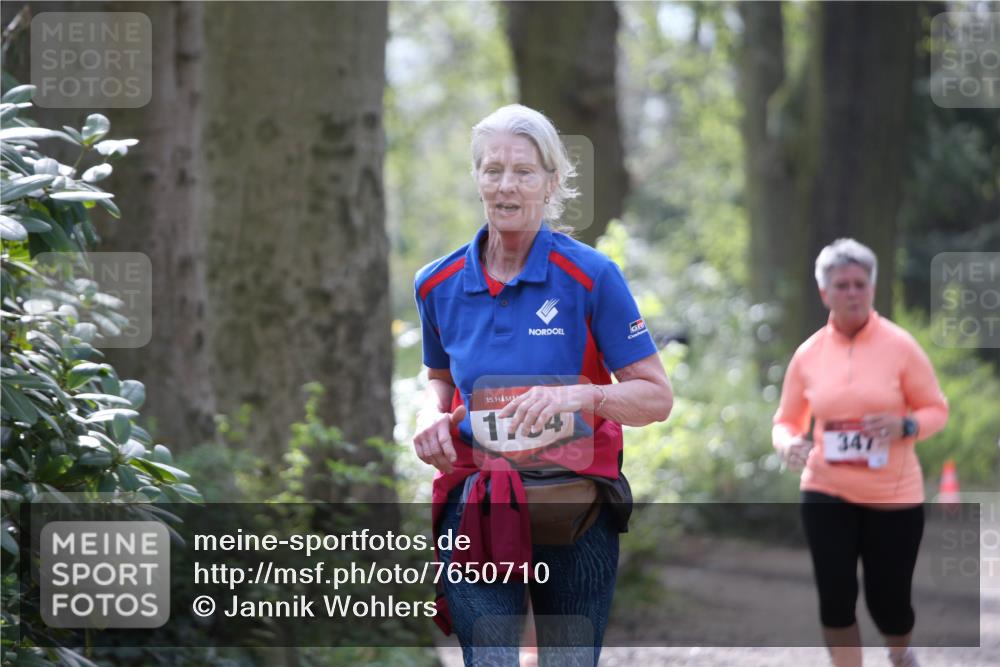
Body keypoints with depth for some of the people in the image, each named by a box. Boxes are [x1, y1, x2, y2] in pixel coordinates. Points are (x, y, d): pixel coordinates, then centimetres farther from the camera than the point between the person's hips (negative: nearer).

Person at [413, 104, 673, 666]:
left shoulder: (591, 276, -6)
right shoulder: (439, 284, 6)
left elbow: (657, 397, -5)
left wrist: (578, 396, -23)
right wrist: (434, 414, 3)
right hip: (476, 506, 2)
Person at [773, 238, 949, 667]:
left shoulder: (899, 346, -5)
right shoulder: (808, 355, 1)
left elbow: (936, 410, 1)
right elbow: (787, 420, 10)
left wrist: (904, 426, -21)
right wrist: (789, 443, -14)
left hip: (893, 495, -2)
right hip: (826, 493, 2)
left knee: (888, 600, 2)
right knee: (836, 597, -7)